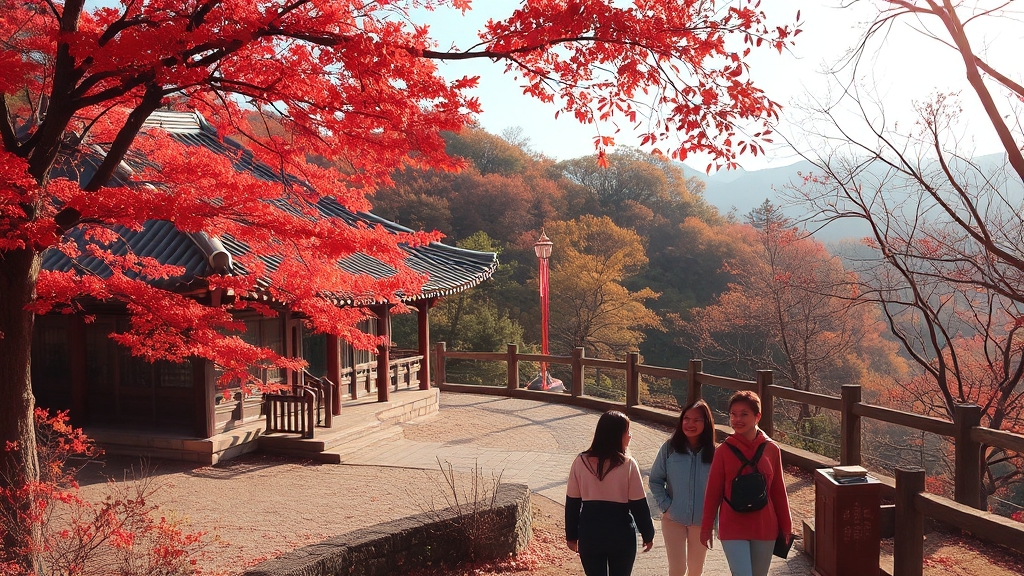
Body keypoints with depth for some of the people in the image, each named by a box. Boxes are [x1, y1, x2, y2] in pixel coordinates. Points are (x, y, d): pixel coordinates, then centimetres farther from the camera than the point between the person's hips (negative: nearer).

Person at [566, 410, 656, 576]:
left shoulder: (581, 462, -5)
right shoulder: (627, 464, -12)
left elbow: (572, 503, 0)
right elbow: (639, 505, -7)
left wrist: (571, 535, 10)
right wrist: (648, 534, 5)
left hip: (590, 534, 2)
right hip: (621, 534, -2)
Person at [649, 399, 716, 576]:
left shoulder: (713, 452, -9)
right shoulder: (669, 448, -8)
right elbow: (655, 480, -1)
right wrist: (665, 505, -9)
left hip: (702, 521, 1)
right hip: (673, 519, -1)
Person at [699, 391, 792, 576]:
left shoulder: (771, 449, -3)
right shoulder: (724, 451, -7)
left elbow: (778, 491, 5)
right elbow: (713, 492, -1)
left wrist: (786, 526, 8)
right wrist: (706, 527, 2)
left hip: (765, 527, 2)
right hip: (733, 528, -2)